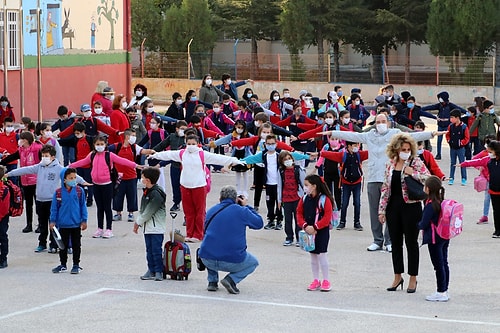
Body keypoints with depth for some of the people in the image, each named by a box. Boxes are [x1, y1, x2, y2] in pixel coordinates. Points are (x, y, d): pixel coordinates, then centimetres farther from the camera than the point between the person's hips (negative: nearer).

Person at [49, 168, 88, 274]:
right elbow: (54, 207, 1)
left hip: (76, 224, 0)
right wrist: (53, 221, 0)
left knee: (76, 245, 8)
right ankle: (63, 265, 23)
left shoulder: (79, 191, -4)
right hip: (63, 224, 0)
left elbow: (83, 206, 3)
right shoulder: (58, 192, -6)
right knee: (63, 245, 12)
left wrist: (84, 220, 2)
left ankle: (76, 265, 18)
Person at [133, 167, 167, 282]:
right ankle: (151, 271, 17)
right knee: (149, 250, 11)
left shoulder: (156, 194, -18)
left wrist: (138, 223, -9)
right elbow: (142, 209, 17)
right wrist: (138, 222, 7)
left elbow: (148, 212, -17)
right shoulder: (146, 191, 11)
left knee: (156, 250, -6)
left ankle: (158, 272, 0)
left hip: (157, 227, -9)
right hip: (147, 226, 9)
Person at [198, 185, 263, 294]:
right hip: (233, 262, -4)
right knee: (253, 262, 27)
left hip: (208, 260, 4)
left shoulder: (211, 211, 9)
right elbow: (259, 223, 12)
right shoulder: (241, 211, -2)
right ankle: (231, 279, 0)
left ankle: (212, 281, 22)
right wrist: (246, 207, 23)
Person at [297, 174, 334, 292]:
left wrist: (315, 227, -20)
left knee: (321, 254, -5)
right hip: (309, 231, 6)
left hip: (322, 231, -6)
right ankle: (316, 281, 19)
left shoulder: (324, 199, -14)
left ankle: (326, 281, 5)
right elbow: (299, 213, 7)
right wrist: (305, 226, -9)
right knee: (313, 256, 11)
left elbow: (327, 217, -16)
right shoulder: (304, 199, 4)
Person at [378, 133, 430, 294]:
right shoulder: (390, 164, 7)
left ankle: (413, 279, 13)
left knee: (411, 242, 3)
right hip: (393, 207, 4)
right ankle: (397, 277, 23)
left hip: (411, 206, -4)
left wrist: (412, 173, -22)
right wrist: (381, 209, 6)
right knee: (395, 242, 11)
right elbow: (385, 187, 9)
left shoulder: (416, 163, -5)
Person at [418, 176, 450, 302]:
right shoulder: (442, 201, 6)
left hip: (434, 239, -9)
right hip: (445, 237, 9)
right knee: (444, 264, 14)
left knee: (439, 265, -4)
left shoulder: (430, 204, -19)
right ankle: (444, 290, 21)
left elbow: (424, 224, -19)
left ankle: (441, 292, 0)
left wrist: (419, 225, 3)